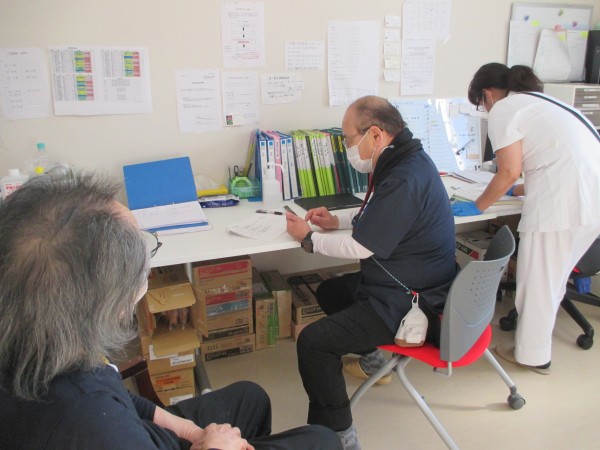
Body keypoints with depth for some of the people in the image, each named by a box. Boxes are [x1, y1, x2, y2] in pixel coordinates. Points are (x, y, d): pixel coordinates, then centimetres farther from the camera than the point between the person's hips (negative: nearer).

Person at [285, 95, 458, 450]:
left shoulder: (405, 179, -28)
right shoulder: (404, 161, 4)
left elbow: (360, 248, -23)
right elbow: (379, 216, 20)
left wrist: (309, 237, -8)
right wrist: (337, 220, 6)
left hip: (410, 306, -11)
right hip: (411, 283, 11)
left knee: (312, 342, -16)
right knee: (329, 292, 26)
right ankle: (372, 361, 39)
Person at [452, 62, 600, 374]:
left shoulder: (503, 109, 0)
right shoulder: (540, 102, 26)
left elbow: (509, 171, -8)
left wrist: (477, 206, 5)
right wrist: (516, 191, 40)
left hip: (562, 205, -9)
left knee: (537, 285, 5)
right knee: (552, 280, 20)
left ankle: (533, 356, 19)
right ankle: (536, 340, 34)